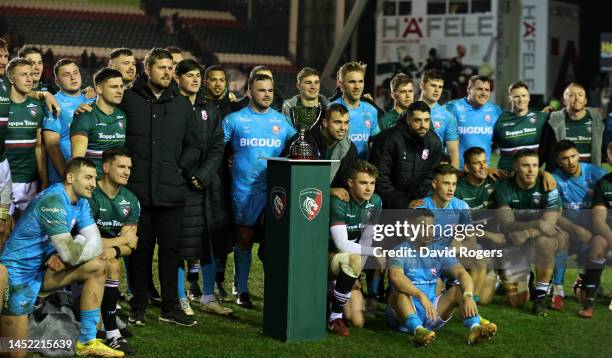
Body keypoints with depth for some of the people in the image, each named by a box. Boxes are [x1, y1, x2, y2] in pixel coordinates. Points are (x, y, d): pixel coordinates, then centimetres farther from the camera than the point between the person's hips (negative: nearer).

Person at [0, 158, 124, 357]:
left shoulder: (80, 202, 3)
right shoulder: (53, 201, -24)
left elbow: (96, 244, -2)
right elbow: (72, 255, -27)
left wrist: (66, 257, -18)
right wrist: (80, 240, -6)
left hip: (42, 269, 9)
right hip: (17, 275, -9)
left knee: (98, 266, -4)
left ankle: (87, 342, 0)